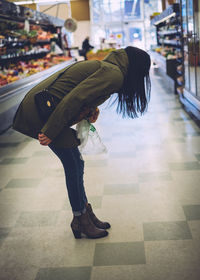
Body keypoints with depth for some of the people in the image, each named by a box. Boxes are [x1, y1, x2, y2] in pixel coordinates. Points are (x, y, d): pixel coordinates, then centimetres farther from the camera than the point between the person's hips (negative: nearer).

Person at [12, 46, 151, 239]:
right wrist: (50, 132, -22)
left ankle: (86, 214, 26)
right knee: (74, 166, 0)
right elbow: (74, 98, -24)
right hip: (42, 110, -10)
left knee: (75, 165, 15)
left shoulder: (106, 66, 15)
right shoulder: (114, 74, -15)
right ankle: (80, 220, 16)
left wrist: (91, 110, 2)